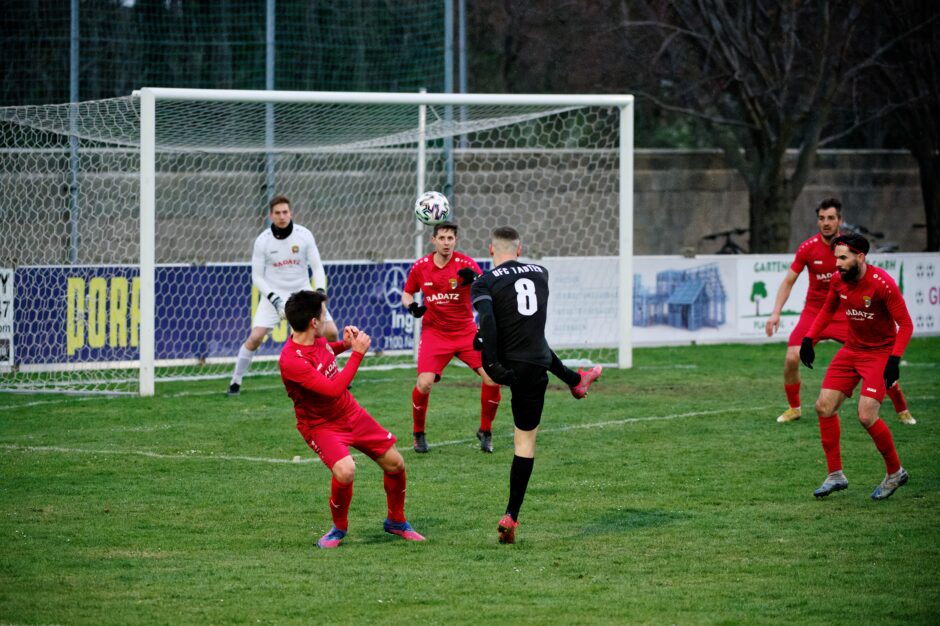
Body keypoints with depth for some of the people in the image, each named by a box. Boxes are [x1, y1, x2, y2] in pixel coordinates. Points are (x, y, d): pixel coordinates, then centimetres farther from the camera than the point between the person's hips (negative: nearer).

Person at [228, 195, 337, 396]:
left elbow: (317, 266, -2)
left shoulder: (304, 235, -7)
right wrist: (274, 299, -18)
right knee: (255, 337, -18)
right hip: (273, 294, -2)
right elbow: (257, 276, -4)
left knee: (331, 332, -7)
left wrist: (320, 291, -18)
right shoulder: (262, 241, -10)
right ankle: (235, 381, -2)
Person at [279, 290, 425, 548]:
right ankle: (339, 528, -2)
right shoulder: (291, 360, -31)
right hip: (321, 425, -8)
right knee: (345, 471, -31)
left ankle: (396, 522, 33)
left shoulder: (317, 339, -6)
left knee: (395, 463, 8)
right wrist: (357, 353, -29)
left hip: (351, 411, 8)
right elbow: (333, 389, -34)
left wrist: (344, 345, 1)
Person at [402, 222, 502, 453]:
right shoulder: (420, 267, -1)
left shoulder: (465, 264, -8)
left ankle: (485, 431, 9)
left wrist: (475, 279, -42)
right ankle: (418, 434, 7)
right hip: (434, 332, 0)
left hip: (466, 332, 0)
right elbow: (407, 293, 14)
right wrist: (411, 306, -9)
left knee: (492, 378, -13)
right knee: (424, 384, -18)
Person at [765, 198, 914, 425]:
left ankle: (902, 410, 11)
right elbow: (788, 282, -4)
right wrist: (776, 313, -13)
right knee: (792, 358, -16)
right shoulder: (807, 248, -11)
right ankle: (794, 408, 8)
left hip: (846, 314, 0)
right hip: (814, 311, 0)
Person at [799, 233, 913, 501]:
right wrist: (809, 339, 6)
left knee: (866, 416, -17)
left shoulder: (882, 283, -23)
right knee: (824, 406, 0)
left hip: (880, 354, -7)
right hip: (851, 349, 7)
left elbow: (905, 324, -18)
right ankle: (835, 475, 12)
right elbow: (827, 310, 16)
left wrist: (894, 359, -27)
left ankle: (895, 473, 6)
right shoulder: (839, 280, -4)